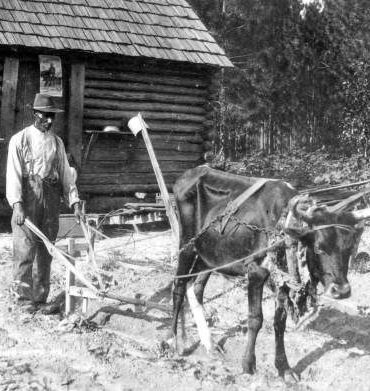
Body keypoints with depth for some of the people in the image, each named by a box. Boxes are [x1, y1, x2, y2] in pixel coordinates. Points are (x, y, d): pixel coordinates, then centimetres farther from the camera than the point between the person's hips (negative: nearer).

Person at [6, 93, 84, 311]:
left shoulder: (57, 142, 14)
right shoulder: (20, 140, 0)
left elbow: (66, 174, 12)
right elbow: (13, 175, -8)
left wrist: (75, 203, 2)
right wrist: (17, 205, -20)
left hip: (51, 199, 4)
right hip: (28, 197, -4)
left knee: (46, 250, 5)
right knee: (25, 249, -7)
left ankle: (40, 299, 13)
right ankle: (24, 299, -1)